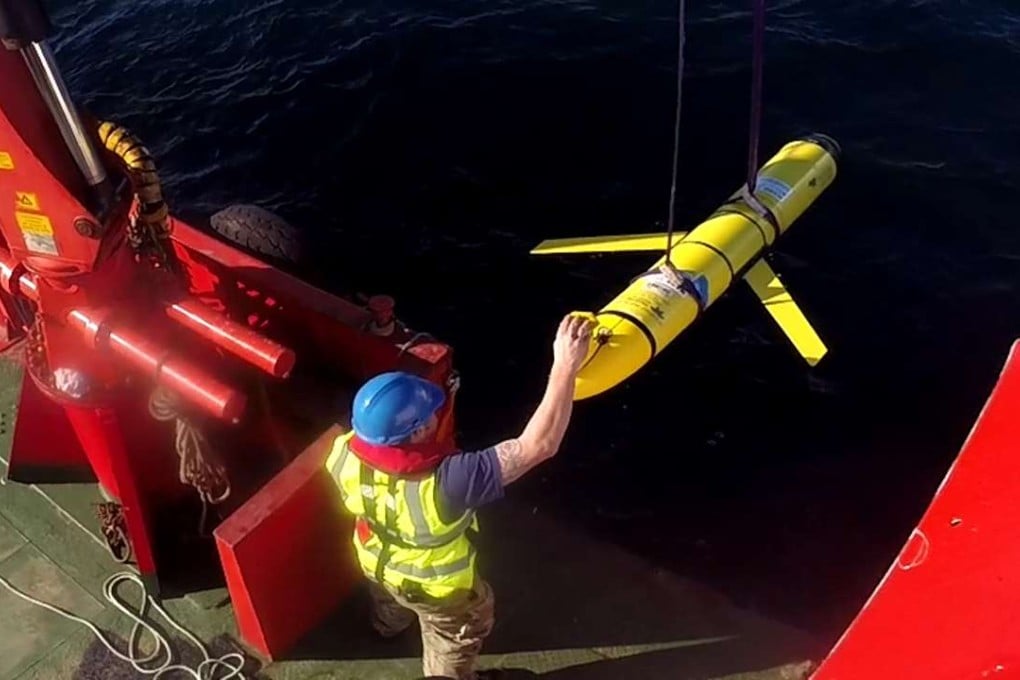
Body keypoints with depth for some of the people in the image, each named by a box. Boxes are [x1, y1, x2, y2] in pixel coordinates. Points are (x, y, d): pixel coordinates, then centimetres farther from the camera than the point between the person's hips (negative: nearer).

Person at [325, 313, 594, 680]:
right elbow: (538, 445, -49)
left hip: (376, 560, 6)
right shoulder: (446, 483, -50)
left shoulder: (345, 457, -34)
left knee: (387, 600, 41)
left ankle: (388, 626, 74)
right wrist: (565, 366, -47)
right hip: (437, 585, -5)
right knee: (455, 637, 30)